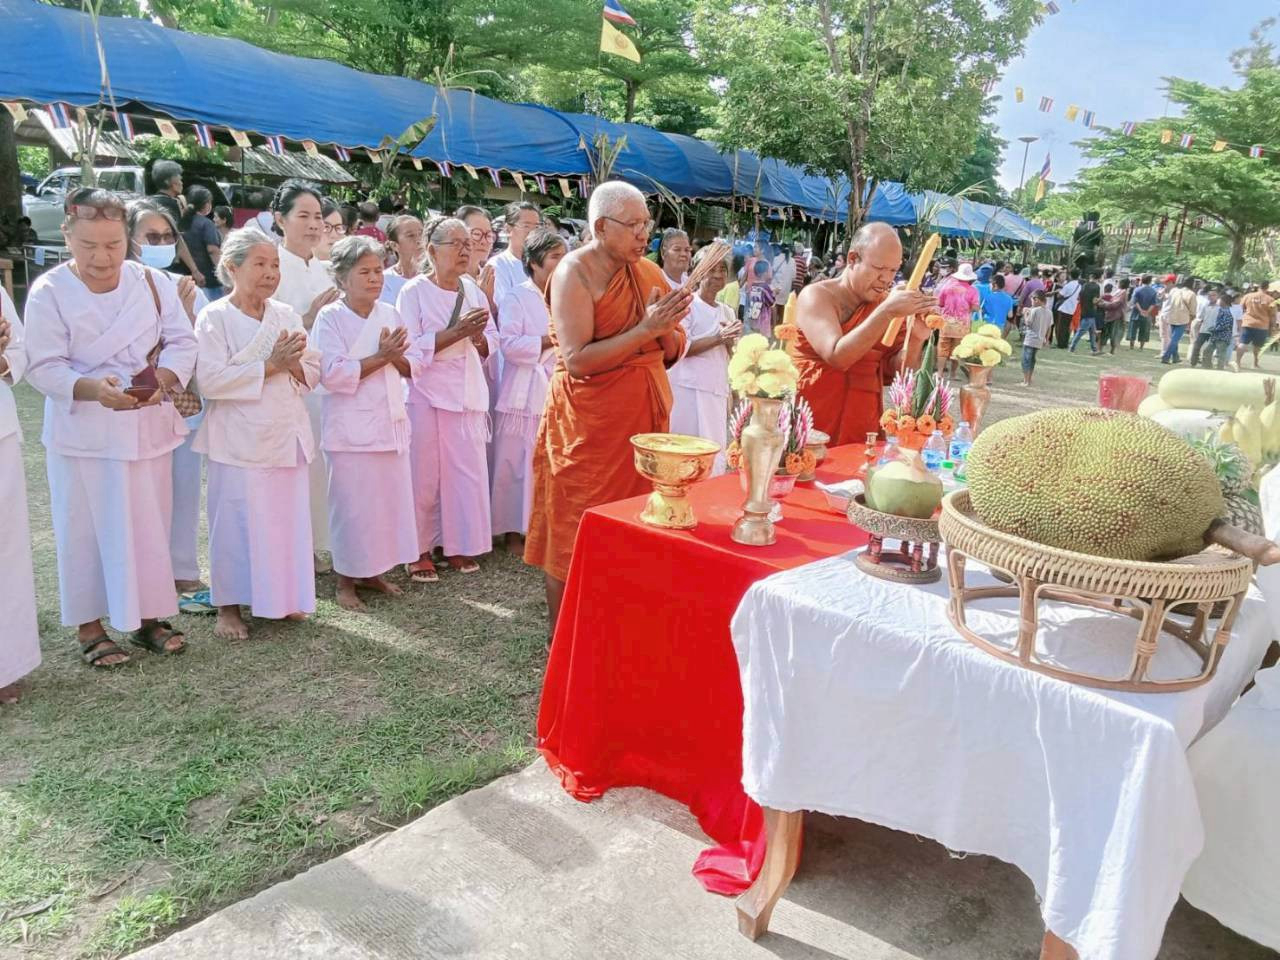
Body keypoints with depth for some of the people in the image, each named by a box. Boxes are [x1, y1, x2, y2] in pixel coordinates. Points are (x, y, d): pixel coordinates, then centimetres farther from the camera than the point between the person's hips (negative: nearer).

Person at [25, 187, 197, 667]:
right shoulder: (49, 292, -10)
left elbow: (182, 341, -1)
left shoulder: (151, 283, -1)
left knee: (150, 524, 10)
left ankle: (147, 615, 26)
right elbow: (43, 367, -12)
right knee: (85, 528, 5)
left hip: (147, 425, 3)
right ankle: (88, 624, 21)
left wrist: (162, 378, -21)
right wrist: (92, 388, -30)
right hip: (83, 431, -3)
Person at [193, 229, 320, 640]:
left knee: (288, 519, 10)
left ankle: (283, 597, 25)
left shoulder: (287, 315, 11)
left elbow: (313, 371, 10)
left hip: (287, 433, 5)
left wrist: (294, 365, -12)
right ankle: (229, 606, 15)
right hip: (240, 439, -5)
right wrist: (269, 365, -18)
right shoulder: (214, 318, -6)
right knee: (238, 522, 1)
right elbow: (210, 380, -16)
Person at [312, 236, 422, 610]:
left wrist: (396, 357, -13)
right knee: (352, 505, 0)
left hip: (391, 423, 6)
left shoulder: (390, 314, 9)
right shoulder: (330, 318, -7)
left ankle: (373, 571, 26)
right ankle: (346, 580, 15)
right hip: (351, 429, -6)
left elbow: (414, 364, 8)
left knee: (389, 499, 11)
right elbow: (333, 374, -19)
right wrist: (380, 357, -18)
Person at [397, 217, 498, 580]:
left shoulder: (473, 290, 10)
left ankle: (458, 545, 18)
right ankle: (419, 549, 14)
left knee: (468, 472, 5)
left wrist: (478, 336, -9)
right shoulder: (414, 291, -6)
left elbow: (490, 343, 14)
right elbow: (411, 347, -14)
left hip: (468, 393, 5)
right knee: (424, 475, 1)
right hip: (427, 395, -5)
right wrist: (458, 331, -19)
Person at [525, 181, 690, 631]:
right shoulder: (574, 273, -10)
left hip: (644, 419, 6)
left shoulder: (648, 272, 8)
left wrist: (667, 329, -9)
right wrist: (644, 329, -23)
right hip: (587, 424, -6)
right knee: (575, 540, 1)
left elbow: (673, 353, 12)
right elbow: (577, 360, -21)